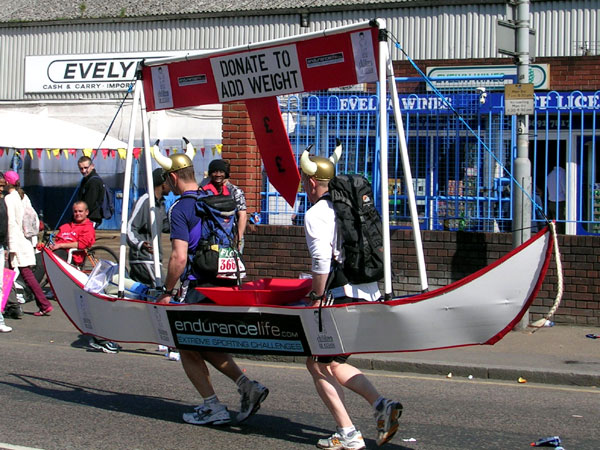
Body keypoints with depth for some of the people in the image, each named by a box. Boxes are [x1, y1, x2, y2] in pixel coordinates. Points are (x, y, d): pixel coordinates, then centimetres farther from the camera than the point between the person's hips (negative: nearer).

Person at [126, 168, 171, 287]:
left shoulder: (160, 203, 15)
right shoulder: (144, 201, -13)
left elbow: (165, 226, 28)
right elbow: (130, 228, -19)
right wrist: (140, 244, -37)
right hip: (143, 259, -10)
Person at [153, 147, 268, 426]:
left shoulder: (180, 209, -12)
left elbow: (179, 257, -21)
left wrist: (167, 292, -11)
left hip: (198, 288, -8)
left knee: (187, 347, 7)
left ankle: (213, 408, 4)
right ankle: (247, 386, 4)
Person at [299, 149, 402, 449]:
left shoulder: (316, 213, -6)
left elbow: (321, 259, -19)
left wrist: (316, 297, -11)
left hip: (344, 297, -8)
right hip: (371, 294, 8)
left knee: (317, 363, 5)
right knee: (332, 363, 19)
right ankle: (381, 405, 0)